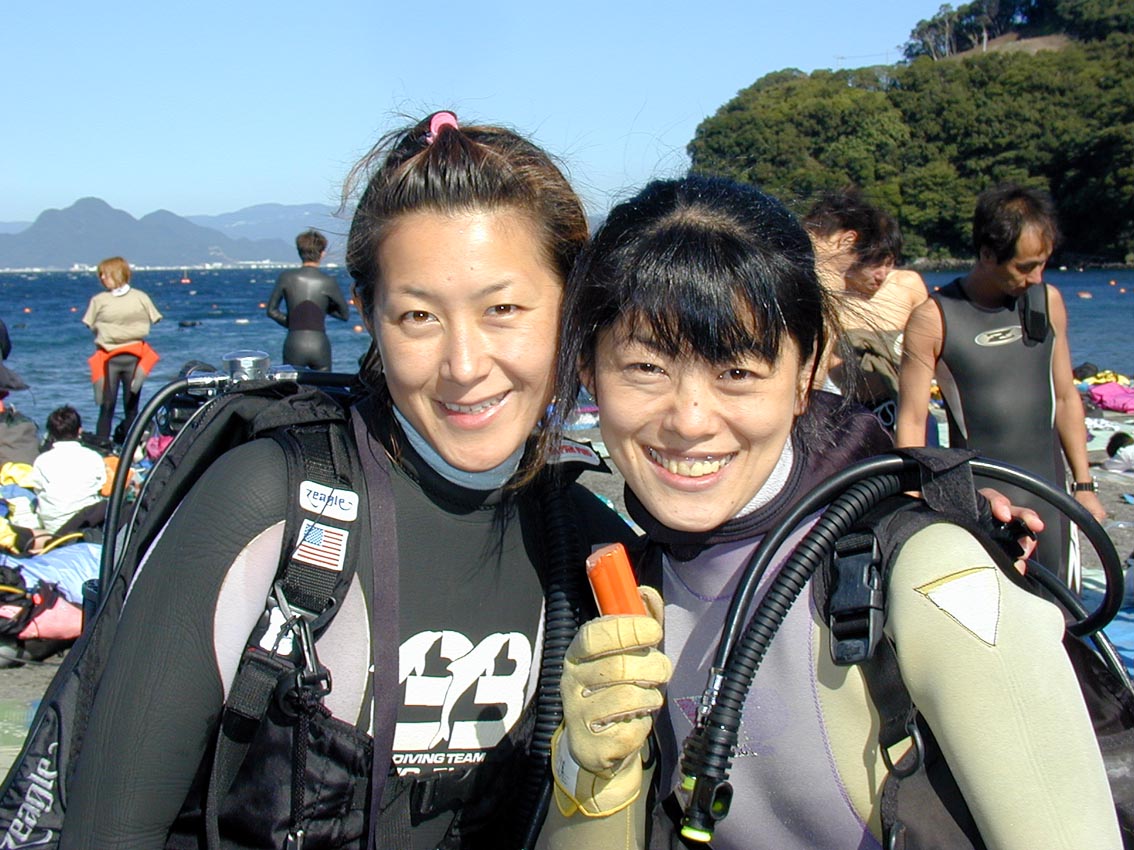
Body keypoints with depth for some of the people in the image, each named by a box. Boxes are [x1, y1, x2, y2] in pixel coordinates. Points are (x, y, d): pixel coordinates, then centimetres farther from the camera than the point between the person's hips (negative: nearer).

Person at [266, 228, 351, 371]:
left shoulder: (287, 277, -2)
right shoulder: (328, 282, -4)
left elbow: (271, 310, 7)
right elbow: (345, 314, 9)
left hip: (294, 345, 0)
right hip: (320, 346, 0)